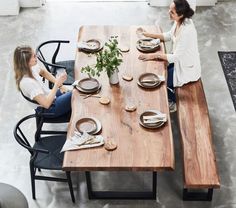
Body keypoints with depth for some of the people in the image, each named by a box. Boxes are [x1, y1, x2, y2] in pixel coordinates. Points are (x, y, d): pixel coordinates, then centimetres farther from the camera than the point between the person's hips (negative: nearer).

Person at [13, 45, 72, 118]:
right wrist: (57, 84, -30)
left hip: (49, 96, 9)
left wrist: (59, 84, 3)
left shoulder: (31, 67, -11)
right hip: (49, 110, -9)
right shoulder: (27, 82, -34)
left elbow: (43, 72, 14)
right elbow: (46, 104, -34)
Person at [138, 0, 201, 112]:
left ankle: (172, 103, 24)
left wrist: (155, 55, -23)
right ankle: (169, 95, 33)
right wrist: (149, 35, 3)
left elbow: (176, 57, -29)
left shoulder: (186, 32, -36)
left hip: (187, 68, -8)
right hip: (179, 59, 8)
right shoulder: (179, 21, -10)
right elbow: (169, 35, 9)